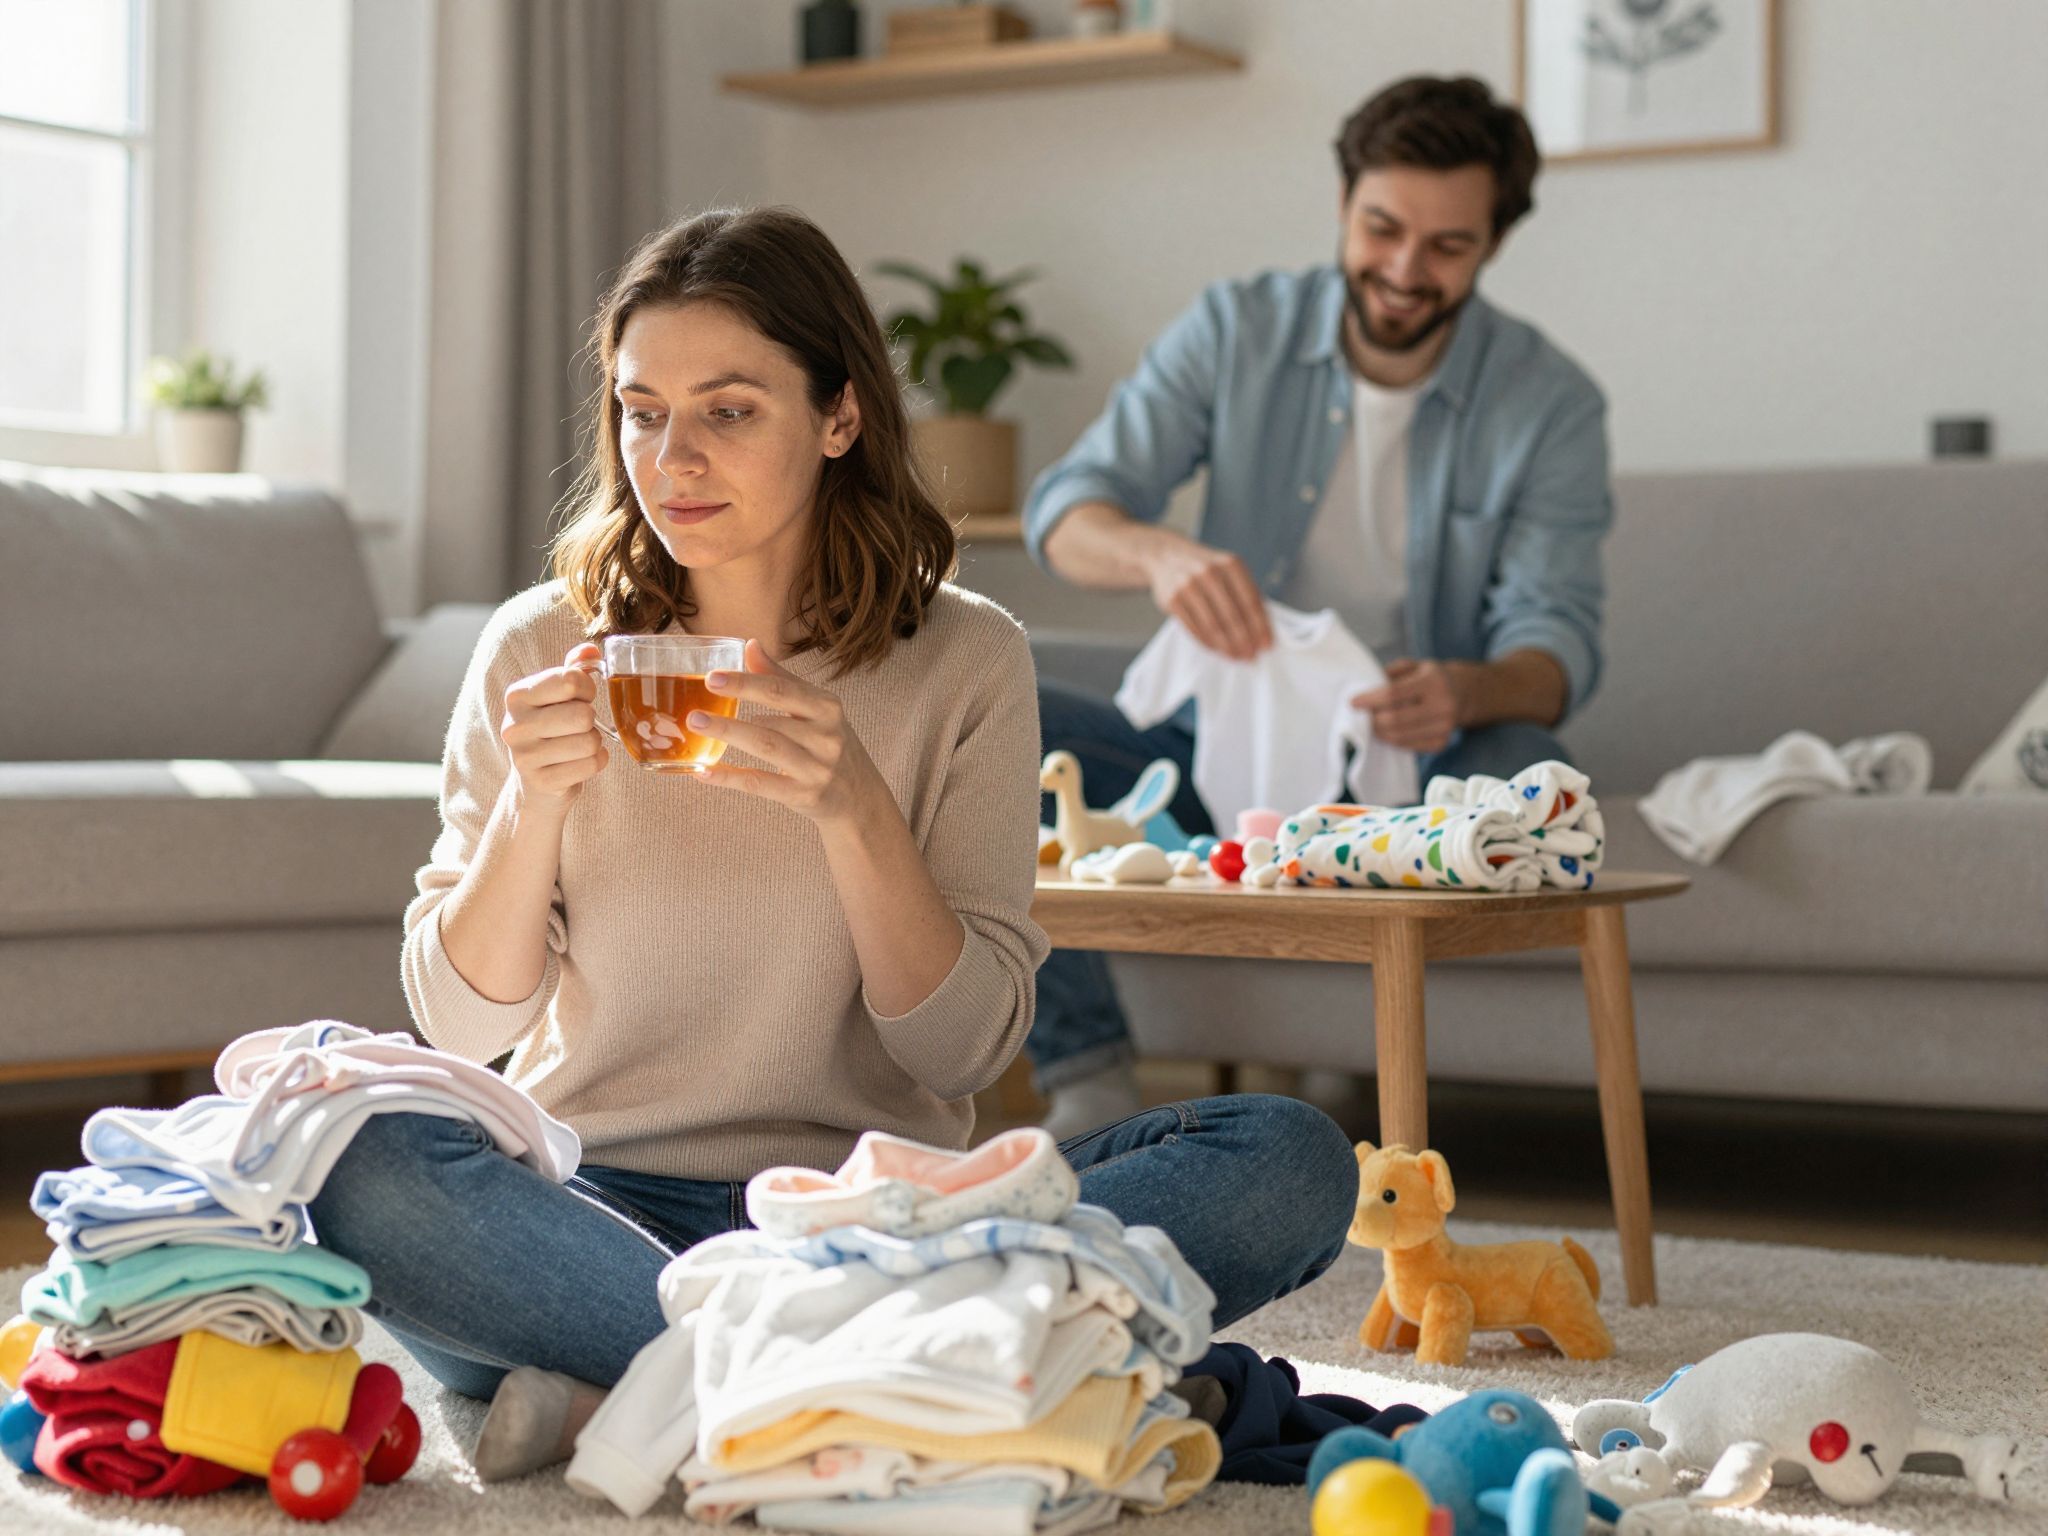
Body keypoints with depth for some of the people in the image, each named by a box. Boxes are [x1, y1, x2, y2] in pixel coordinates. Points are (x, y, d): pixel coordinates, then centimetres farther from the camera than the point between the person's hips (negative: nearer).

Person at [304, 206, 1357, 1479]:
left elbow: (968, 1048, -4)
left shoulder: (965, 661, 2)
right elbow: (464, 1020, 4)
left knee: (1291, 1164, -24)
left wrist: (852, 807, -19)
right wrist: (532, 803, -14)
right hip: (597, 1206, 0)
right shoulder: (543, 652, 4)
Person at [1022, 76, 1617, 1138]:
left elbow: (1556, 637, -14)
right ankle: (1090, 1088, -18)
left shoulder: (1551, 403, -6)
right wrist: (1162, 556, -36)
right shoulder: (1237, 331, -2)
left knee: (1523, 769, -36)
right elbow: (1066, 508, -10)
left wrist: (1469, 691, -40)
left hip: (1409, 771, -2)